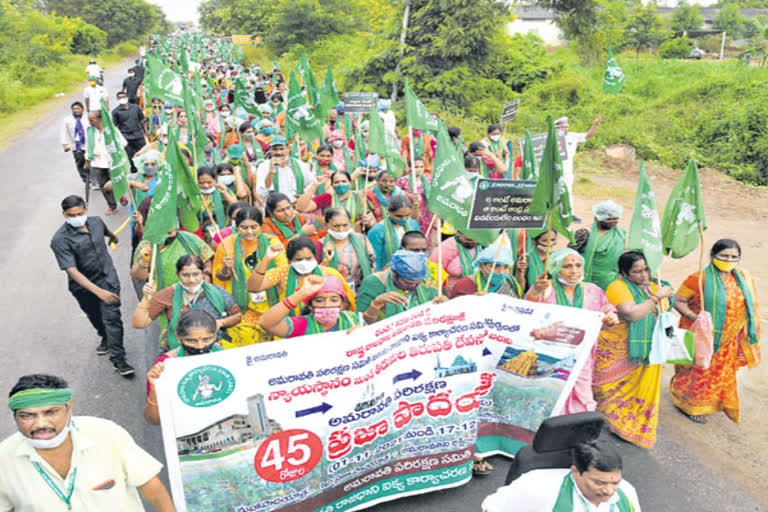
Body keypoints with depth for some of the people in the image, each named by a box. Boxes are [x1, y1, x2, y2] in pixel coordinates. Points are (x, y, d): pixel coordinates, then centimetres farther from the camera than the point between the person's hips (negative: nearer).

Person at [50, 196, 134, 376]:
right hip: (83, 286, -1)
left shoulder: (96, 222, -10)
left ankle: (118, 360, -3)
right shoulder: (60, 240, -24)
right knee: (95, 317, 22)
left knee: (112, 317, -8)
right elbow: (72, 271, -29)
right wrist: (97, 291, -38)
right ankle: (106, 339, 51)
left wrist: (114, 237, 42)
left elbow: (107, 231, 17)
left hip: (108, 278, 1)